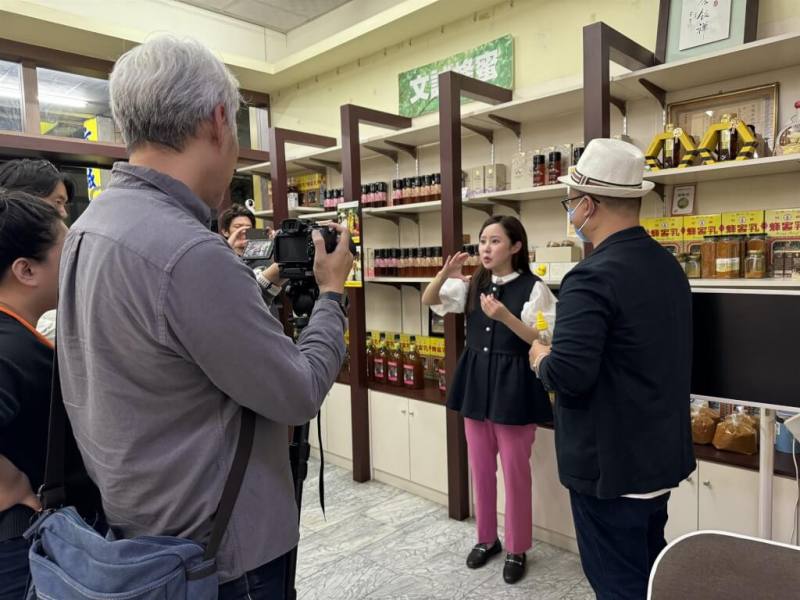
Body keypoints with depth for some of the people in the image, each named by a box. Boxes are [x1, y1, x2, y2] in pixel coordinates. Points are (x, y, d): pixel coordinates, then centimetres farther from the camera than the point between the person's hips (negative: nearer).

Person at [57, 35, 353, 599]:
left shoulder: (90, 226, 0)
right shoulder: (188, 251, -30)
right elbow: (297, 396, -20)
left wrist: (263, 292, 11)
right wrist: (331, 292, -7)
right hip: (213, 551, -8)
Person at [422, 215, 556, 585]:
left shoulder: (533, 289, -11)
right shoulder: (473, 285, 6)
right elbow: (429, 302, 10)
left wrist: (504, 316, -28)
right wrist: (444, 275, -10)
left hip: (513, 387, -5)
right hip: (475, 382, 6)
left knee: (515, 472, 7)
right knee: (480, 469, 16)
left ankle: (517, 550, 27)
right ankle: (486, 539, 36)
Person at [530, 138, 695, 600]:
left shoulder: (593, 277, -24)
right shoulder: (668, 266, 5)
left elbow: (567, 376, -31)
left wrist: (541, 358, -9)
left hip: (611, 465, -9)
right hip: (660, 454, 9)